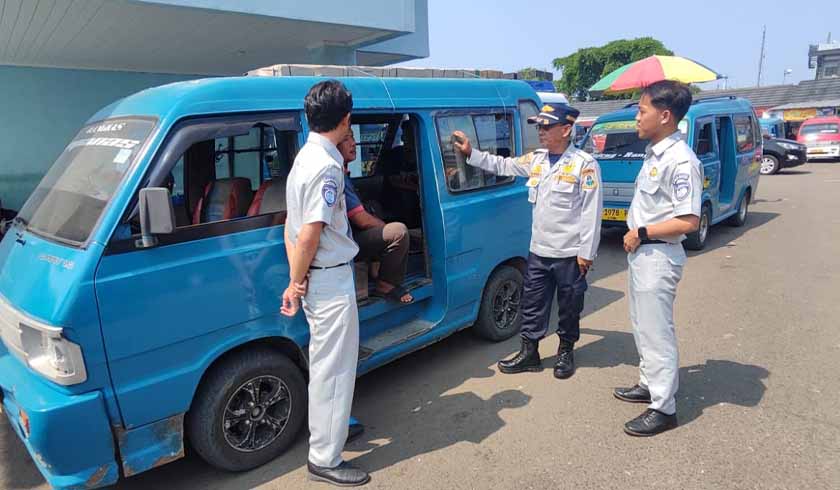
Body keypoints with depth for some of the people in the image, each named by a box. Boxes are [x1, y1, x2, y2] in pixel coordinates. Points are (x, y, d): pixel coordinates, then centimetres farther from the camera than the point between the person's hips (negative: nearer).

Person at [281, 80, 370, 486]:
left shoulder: (305, 156, 11)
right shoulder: (327, 166, -21)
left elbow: (294, 225, 11)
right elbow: (310, 235, -23)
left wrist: (296, 279, 6)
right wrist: (296, 283, -9)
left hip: (316, 278, 10)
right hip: (331, 280, -10)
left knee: (325, 362, 24)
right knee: (334, 369, 2)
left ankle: (331, 422, 44)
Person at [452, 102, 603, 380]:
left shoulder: (584, 164, -11)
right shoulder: (536, 160, 7)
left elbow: (591, 211, -13)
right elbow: (502, 165, 18)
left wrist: (586, 252, -14)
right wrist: (470, 153, 9)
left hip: (569, 253, -5)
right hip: (538, 250, 6)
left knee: (569, 305, 12)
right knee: (532, 304, 12)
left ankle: (566, 352, 31)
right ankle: (529, 353, 25)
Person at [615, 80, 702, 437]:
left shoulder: (680, 161, -20)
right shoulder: (654, 152, 9)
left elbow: (689, 221, -24)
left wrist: (642, 233, -18)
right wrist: (636, 236, 9)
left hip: (658, 256, -10)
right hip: (641, 252, 10)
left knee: (656, 332, 0)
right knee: (642, 326, 21)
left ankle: (663, 408, 13)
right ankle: (649, 384, 37)